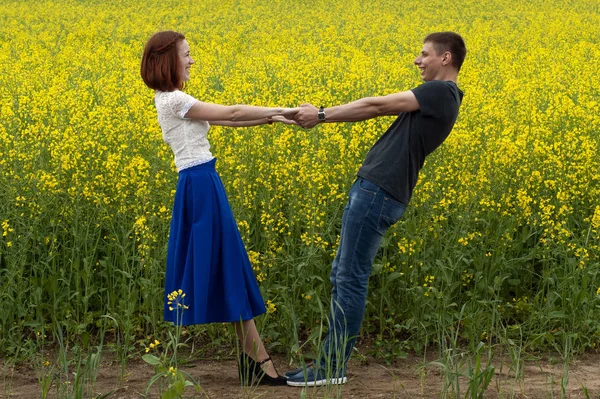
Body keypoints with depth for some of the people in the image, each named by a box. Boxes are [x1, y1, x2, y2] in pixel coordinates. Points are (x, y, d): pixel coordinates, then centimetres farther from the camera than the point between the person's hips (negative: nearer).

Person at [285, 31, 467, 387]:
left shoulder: (440, 92, -10)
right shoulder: (439, 98, 20)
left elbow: (376, 106, -11)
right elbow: (379, 110, 17)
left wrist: (322, 115, -6)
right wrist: (322, 114, 10)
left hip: (377, 193, -10)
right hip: (375, 189, 10)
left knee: (350, 279, -7)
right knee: (342, 275, 13)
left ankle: (333, 367, -2)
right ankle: (336, 354, 17)